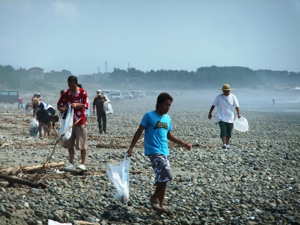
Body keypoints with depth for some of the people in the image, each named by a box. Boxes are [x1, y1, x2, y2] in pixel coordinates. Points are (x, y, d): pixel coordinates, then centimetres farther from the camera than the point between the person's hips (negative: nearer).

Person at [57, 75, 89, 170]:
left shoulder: (83, 92, -4)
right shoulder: (65, 93, 3)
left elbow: (85, 105, -9)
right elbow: (59, 105, 6)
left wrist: (77, 104, -26)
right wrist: (61, 109, -17)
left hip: (80, 122, -3)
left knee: (82, 145, -1)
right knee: (69, 144, 6)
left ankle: (83, 164, 6)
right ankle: (71, 163, 14)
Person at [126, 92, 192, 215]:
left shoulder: (167, 118, 13)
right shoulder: (149, 116, -6)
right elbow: (139, 132, -2)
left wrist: (183, 144, 17)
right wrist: (131, 148, -6)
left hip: (165, 152, 7)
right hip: (153, 151, -7)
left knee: (164, 179, 7)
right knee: (166, 174, -22)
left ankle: (160, 207, 17)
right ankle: (154, 197, -2)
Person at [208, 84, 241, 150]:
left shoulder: (233, 97, 3)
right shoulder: (219, 97, 1)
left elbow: (237, 106, -3)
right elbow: (213, 105, 7)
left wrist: (239, 113, -18)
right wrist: (210, 113, 8)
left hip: (230, 118, 2)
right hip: (221, 118, -2)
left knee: (229, 132, 5)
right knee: (223, 130, -16)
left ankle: (227, 144, 18)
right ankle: (224, 144, -18)